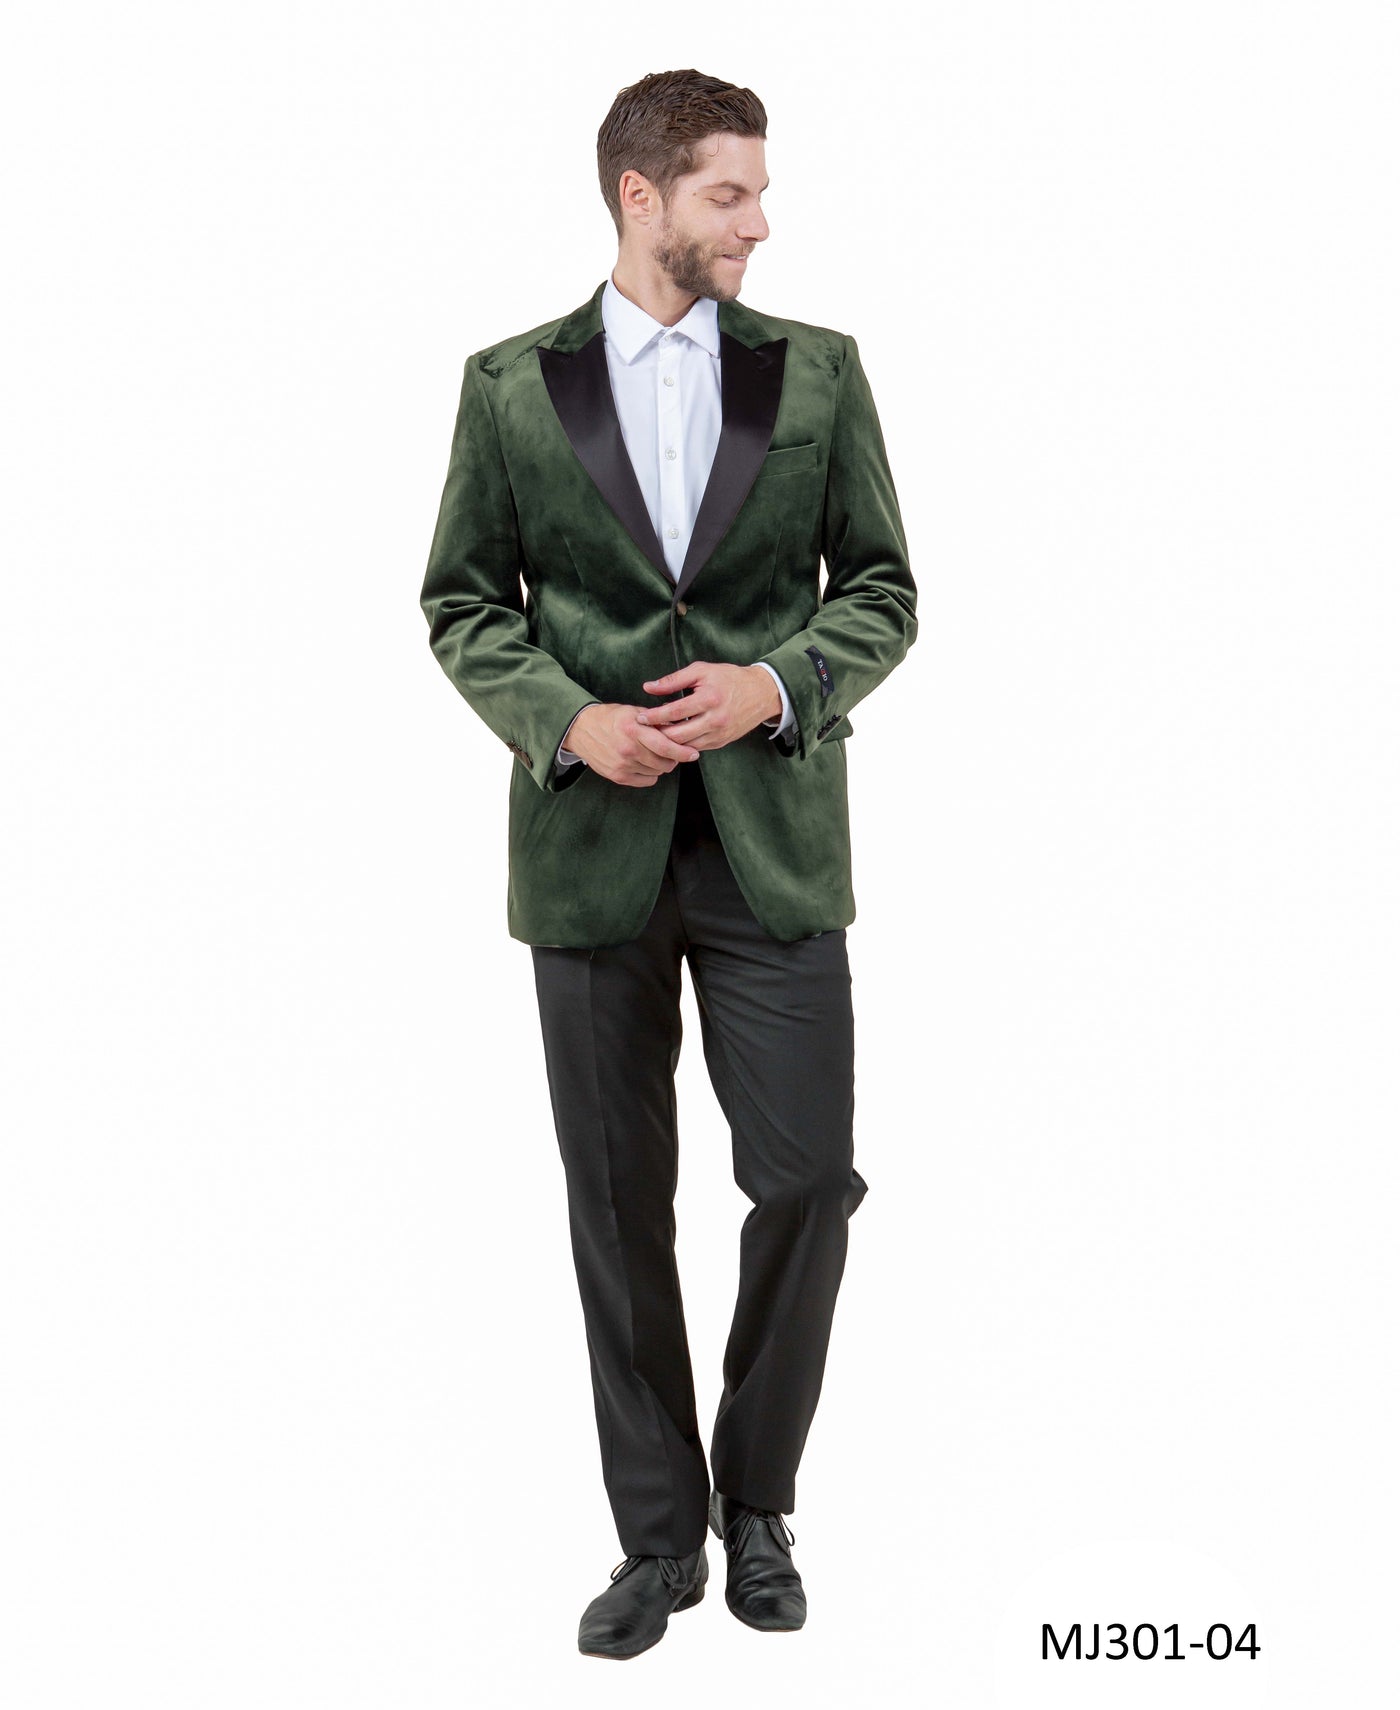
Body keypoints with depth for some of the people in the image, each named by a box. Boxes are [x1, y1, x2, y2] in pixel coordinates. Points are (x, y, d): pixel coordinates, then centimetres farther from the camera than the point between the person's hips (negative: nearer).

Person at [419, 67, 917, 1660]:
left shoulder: (818, 369, 6)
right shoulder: (512, 382, 5)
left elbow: (881, 585, 6)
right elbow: (463, 599, 6)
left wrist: (780, 684, -12)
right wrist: (565, 719, -11)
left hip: (774, 841, 0)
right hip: (591, 847, 0)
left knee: (807, 1179, -1)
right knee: (618, 1203, 7)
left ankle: (756, 1502, 23)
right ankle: (658, 1533, 23)